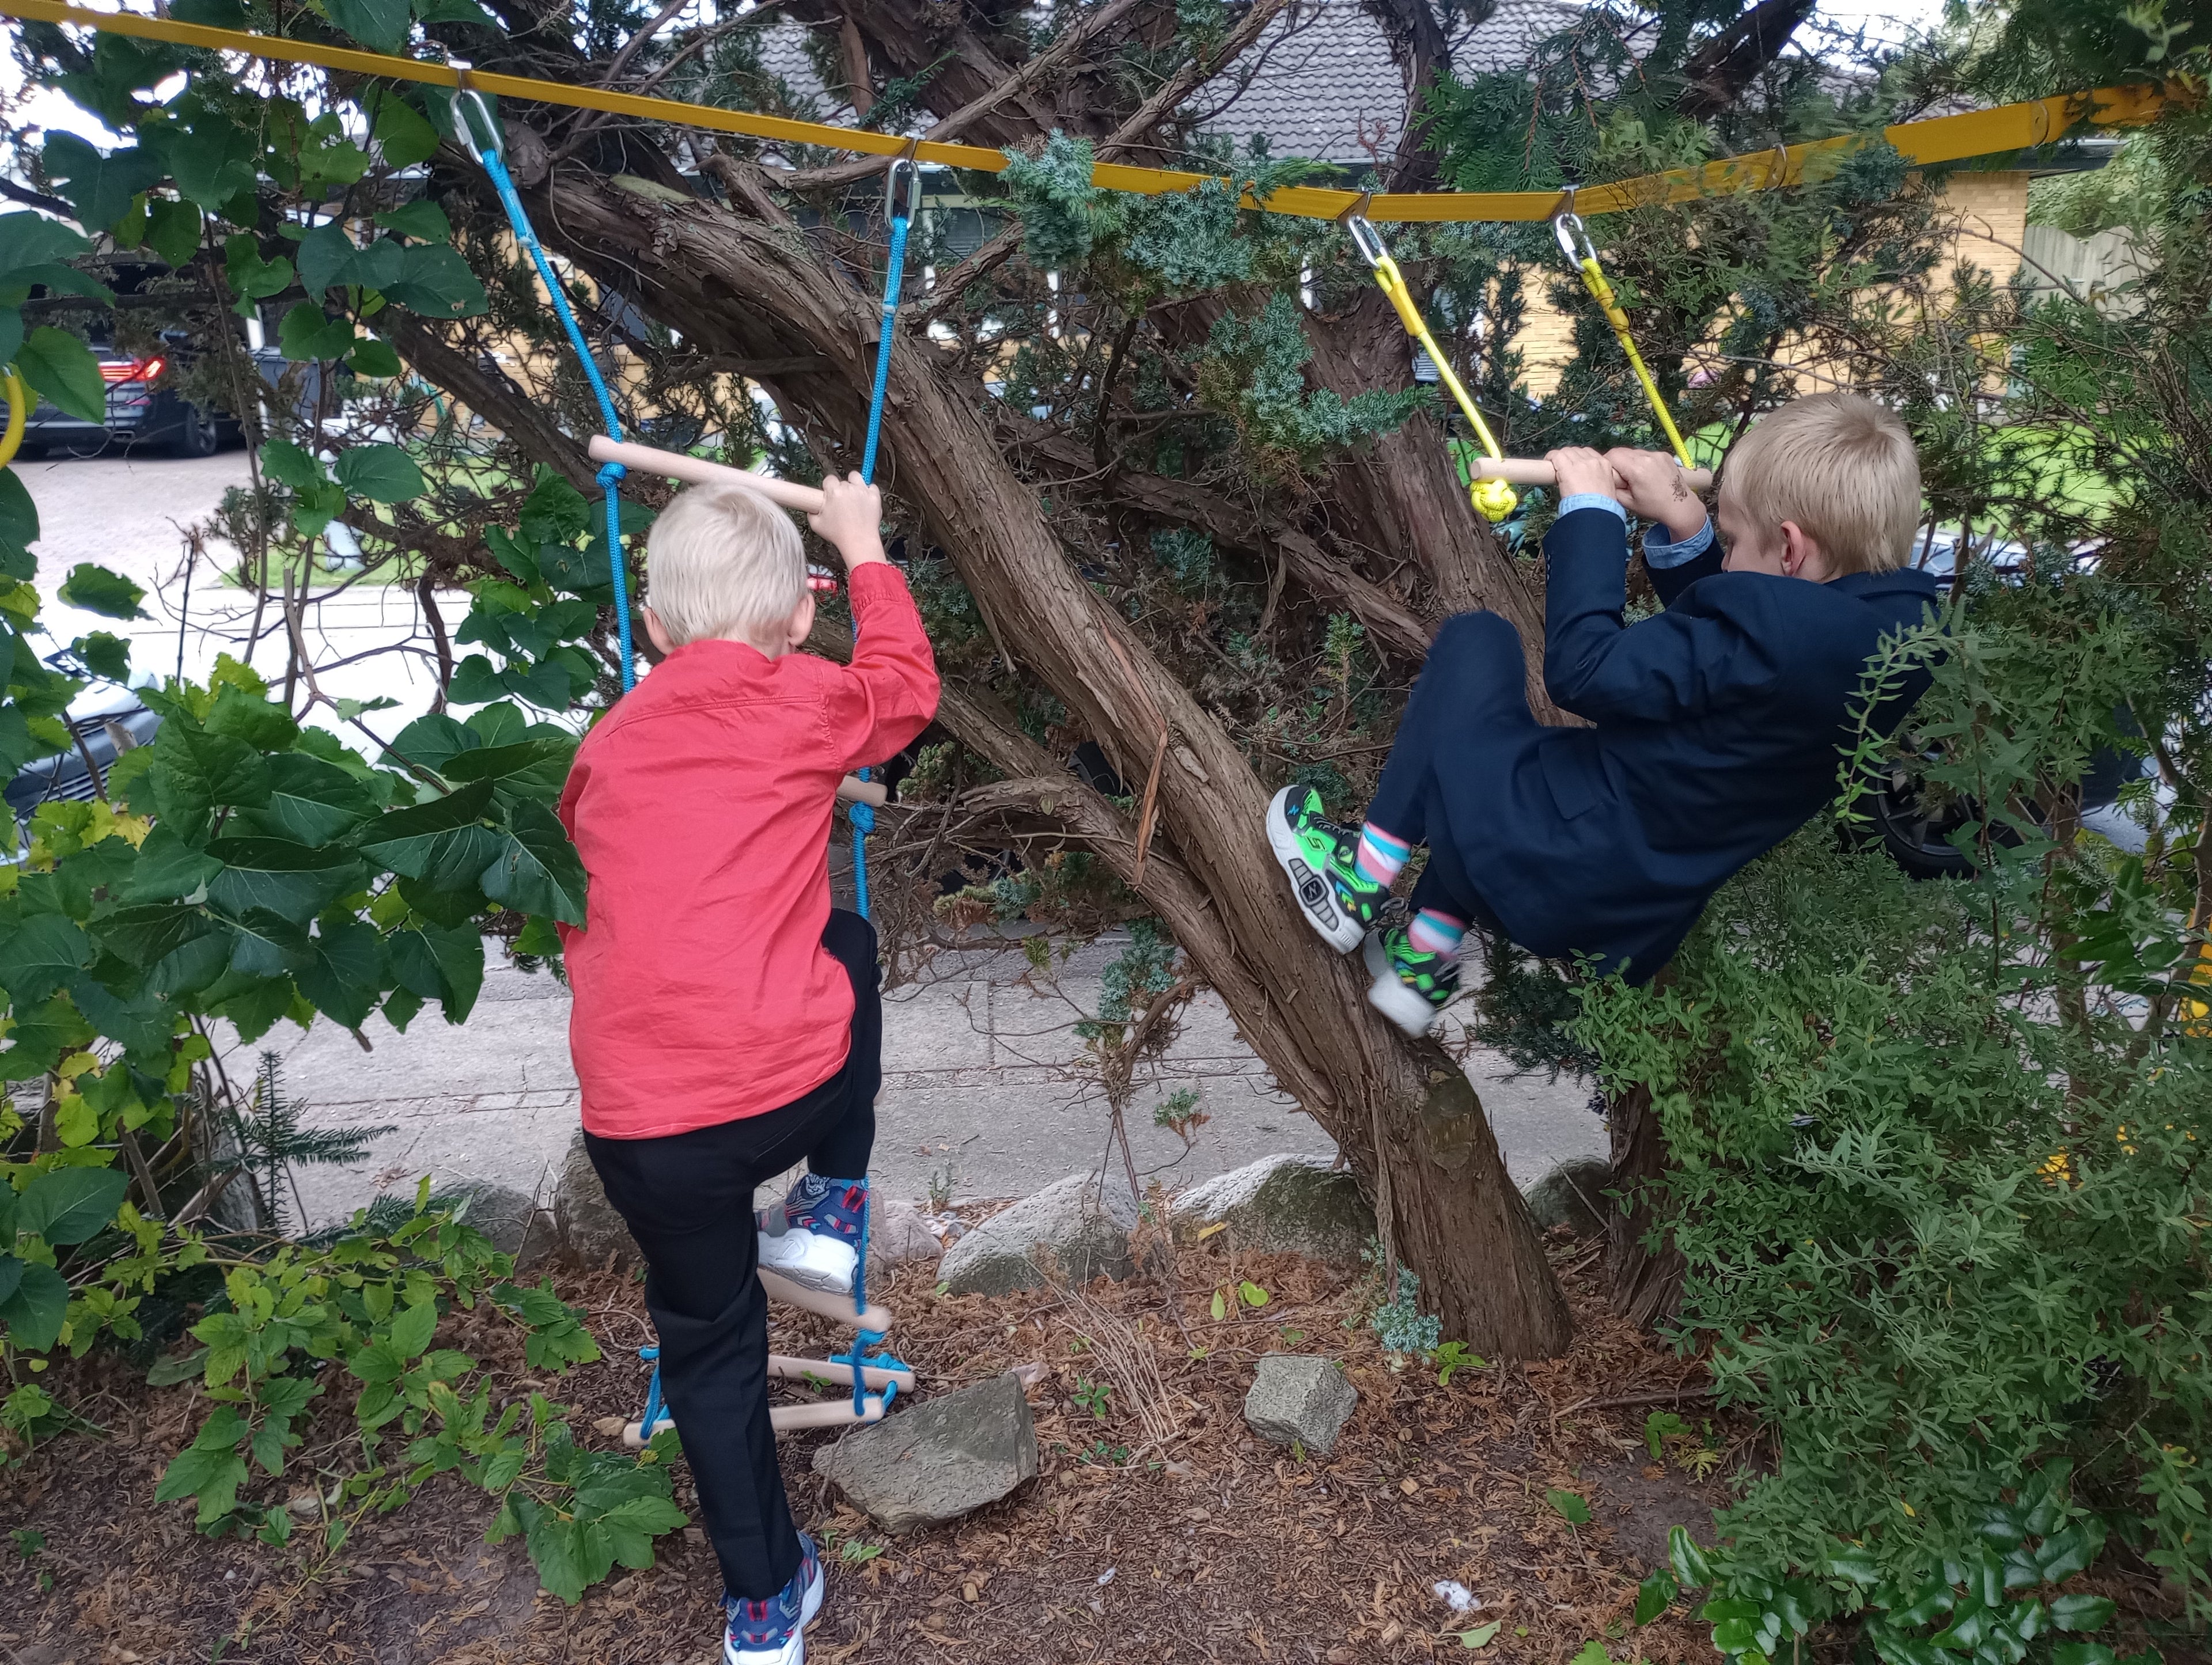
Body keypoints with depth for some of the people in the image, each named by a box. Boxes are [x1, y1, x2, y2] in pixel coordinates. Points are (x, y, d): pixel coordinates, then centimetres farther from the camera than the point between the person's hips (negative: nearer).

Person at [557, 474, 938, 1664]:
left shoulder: (607, 748, 15)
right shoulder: (809, 705, 3)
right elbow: (906, 683, 25)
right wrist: (864, 550, 37)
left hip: (635, 1124, 3)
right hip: (789, 1088, -3)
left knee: (708, 1343, 24)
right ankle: (833, 1210, 29)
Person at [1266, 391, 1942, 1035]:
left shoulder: (1774, 637, -26)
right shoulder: (1880, 631, 1)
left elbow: (1582, 669, -24)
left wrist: (1591, 510, -14)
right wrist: (1684, 526, 5)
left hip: (1551, 873, -9)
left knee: (1476, 641, 4)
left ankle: (1363, 879, 6)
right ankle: (1426, 957, 29)